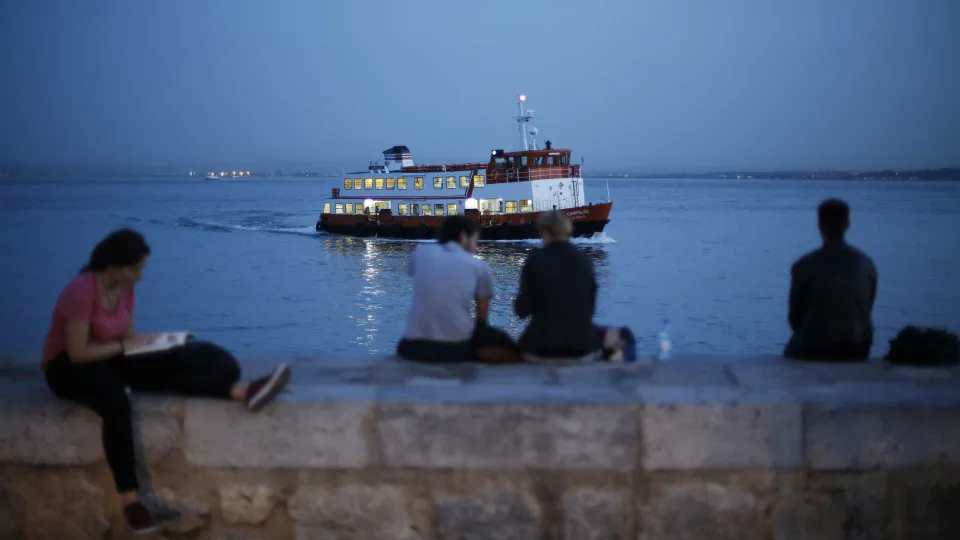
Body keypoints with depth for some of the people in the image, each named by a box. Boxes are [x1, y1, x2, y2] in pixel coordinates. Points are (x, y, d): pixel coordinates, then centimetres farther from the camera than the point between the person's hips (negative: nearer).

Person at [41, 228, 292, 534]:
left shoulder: (124, 288, 0)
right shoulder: (81, 291, -25)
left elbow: (127, 335, 7)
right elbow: (77, 352, -27)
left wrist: (152, 339, -12)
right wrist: (123, 346, -18)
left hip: (107, 359, 8)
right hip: (67, 366, -8)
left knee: (172, 366, -17)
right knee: (116, 401, -38)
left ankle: (243, 393, -33)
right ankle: (130, 501, -40)